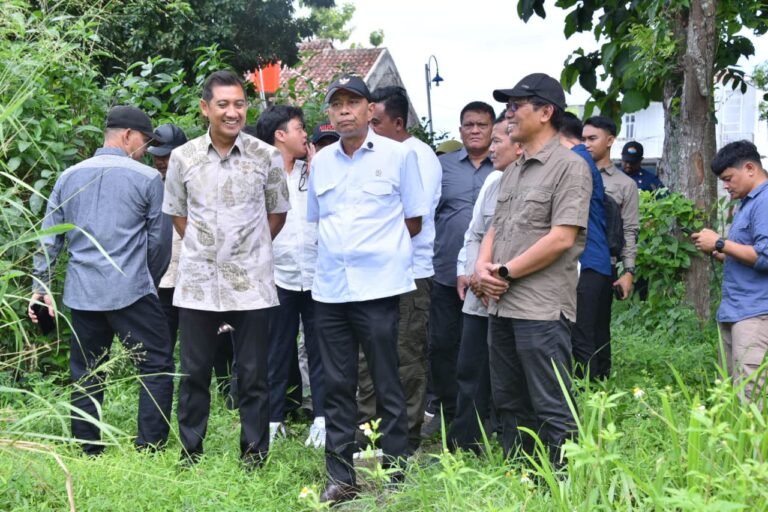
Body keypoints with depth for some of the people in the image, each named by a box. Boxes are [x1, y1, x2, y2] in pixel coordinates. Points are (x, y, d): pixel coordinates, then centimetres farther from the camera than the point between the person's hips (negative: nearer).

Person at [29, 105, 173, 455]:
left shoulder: (69, 177, 10)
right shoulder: (147, 178, -2)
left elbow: (48, 238, 10)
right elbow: (159, 240, 3)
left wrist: (40, 286, 14)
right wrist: (151, 281, 18)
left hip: (82, 294, 5)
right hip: (131, 291, -5)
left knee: (86, 375, 12)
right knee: (157, 367, 1)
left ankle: (88, 452, 15)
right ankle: (150, 449, -5)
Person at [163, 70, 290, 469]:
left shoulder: (266, 157, -3)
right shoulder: (183, 157, 0)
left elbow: (277, 212, 10)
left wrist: (252, 248, 4)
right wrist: (202, 246, 6)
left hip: (251, 282, -1)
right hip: (197, 282, 1)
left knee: (253, 374, 4)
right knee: (194, 372, 8)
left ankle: (254, 452, 16)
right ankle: (190, 452, 19)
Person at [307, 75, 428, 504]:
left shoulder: (399, 154, -1)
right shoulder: (321, 161, 10)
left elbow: (414, 221, 4)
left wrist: (380, 246, 7)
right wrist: (342, 248, 10)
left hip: (378, 287, -4)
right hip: (329, 288, 4)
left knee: (387, 387, 1)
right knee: (338, 387, 8)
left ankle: (396, 477, 10)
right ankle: (341, 478, 16)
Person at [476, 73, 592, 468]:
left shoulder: (569, 166, -8)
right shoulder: (512, 173, 19)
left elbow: (561, 238, -16)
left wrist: (506, 272, -12)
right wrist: (483, 267, 0)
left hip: (543, 308, -9)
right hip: (501, 305, 9)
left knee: (552, 409, -5)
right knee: (509, 405, 15)